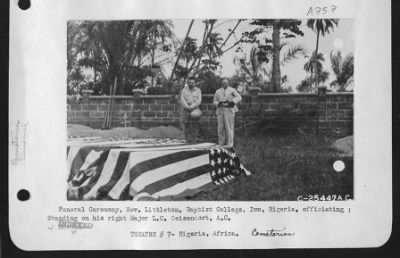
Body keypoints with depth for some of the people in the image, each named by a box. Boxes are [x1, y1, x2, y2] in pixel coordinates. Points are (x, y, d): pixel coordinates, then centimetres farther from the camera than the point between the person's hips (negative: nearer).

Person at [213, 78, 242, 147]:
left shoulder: (232, 90, 6)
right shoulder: (218, 91, 18)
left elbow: (239, 97, -4)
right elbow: (215, 101, 17)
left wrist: (231, 101, -17)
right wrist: (219, 103, -5)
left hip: (229, 111, -4)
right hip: (220, 111, 4)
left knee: (229, 128, -8)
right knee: (220, 128, 1)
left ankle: (229, 145, -4)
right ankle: (221, 144, 9)